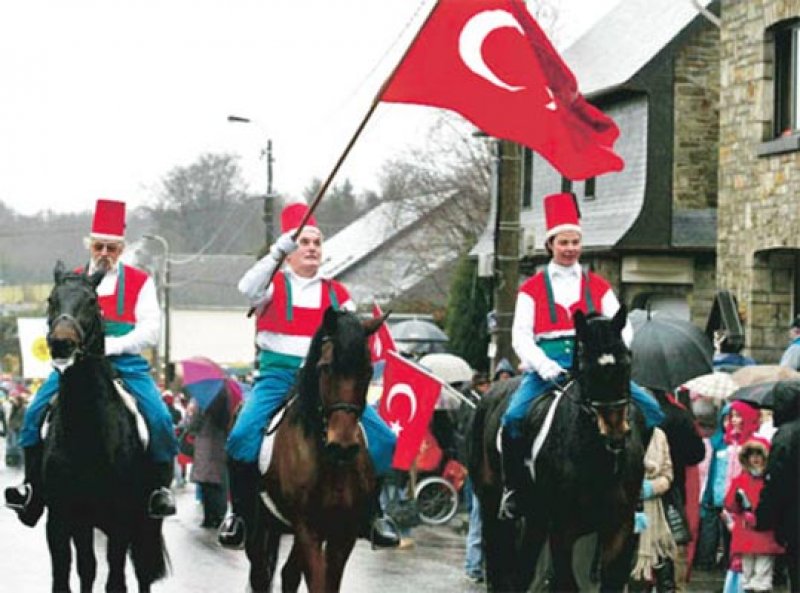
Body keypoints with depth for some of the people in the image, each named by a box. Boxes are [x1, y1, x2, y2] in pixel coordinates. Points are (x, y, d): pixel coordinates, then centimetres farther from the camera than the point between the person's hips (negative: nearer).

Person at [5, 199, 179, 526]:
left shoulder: (140, 281, 6)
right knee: (35, 412, -14)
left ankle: (161, 486, -3)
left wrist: (111, 345, -18)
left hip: (126, 360, -2)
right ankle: (33, 484, -1)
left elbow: (149, 331, -4)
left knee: (158, 417, -22)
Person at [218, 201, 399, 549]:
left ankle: (372, 514, 8)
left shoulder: (337, 294, 15)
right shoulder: (273, 284, 7)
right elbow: (248, 289, -16)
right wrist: (278, 252, -25)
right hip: (278, 375, -2)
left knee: (382, 439, -11)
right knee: (243, 435, -26)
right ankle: (240, 513, -5)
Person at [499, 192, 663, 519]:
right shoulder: (532, 288, 10)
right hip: (548, 367, -2)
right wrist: (544, 366, -17)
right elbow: (520, 335, 1)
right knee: (514, 417, -27)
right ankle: (513, 486, -9)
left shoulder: (598, 286, 15)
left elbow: (622, 328, 8)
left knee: (650, 408, -16)